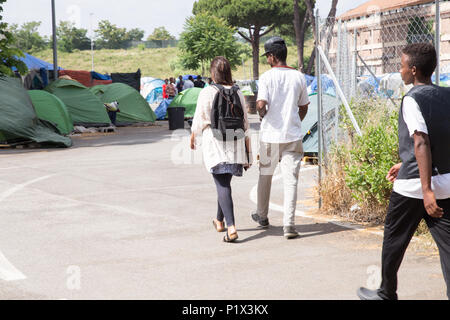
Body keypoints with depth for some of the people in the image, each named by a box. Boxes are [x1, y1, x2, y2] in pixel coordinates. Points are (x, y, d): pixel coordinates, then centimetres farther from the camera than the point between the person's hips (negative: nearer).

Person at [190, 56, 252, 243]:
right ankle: (220, 221, 39)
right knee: (225, 182, 20)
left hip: (214, 144, -4)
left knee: (222, 185, -6)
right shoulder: (237, 93, 3)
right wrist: (247, 153, 12)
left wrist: (192, 137, 19)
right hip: (234, 144, 4)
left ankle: (231, 228, -19)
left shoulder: (206, 93, -10)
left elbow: (199, 120, -2)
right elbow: (245, 124, 5)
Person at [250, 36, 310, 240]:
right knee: (291, 180, -1)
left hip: (270, 135, -2)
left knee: (265, 175, 17)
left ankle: (262, 216, 32)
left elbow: (261, 104, -19)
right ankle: (289, 225, -10)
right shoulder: (299, 77, 4)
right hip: (293, 136, 2)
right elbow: (304, 107, 12)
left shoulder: (267, 77, -7)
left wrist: (263, 114, 3)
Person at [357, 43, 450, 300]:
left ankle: (386, 294, 30)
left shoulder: (413, 100, -13)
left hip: (412, 185, -6)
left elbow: (422, 144, -22)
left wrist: (427, 190, -26)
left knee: (394, 240, 13)